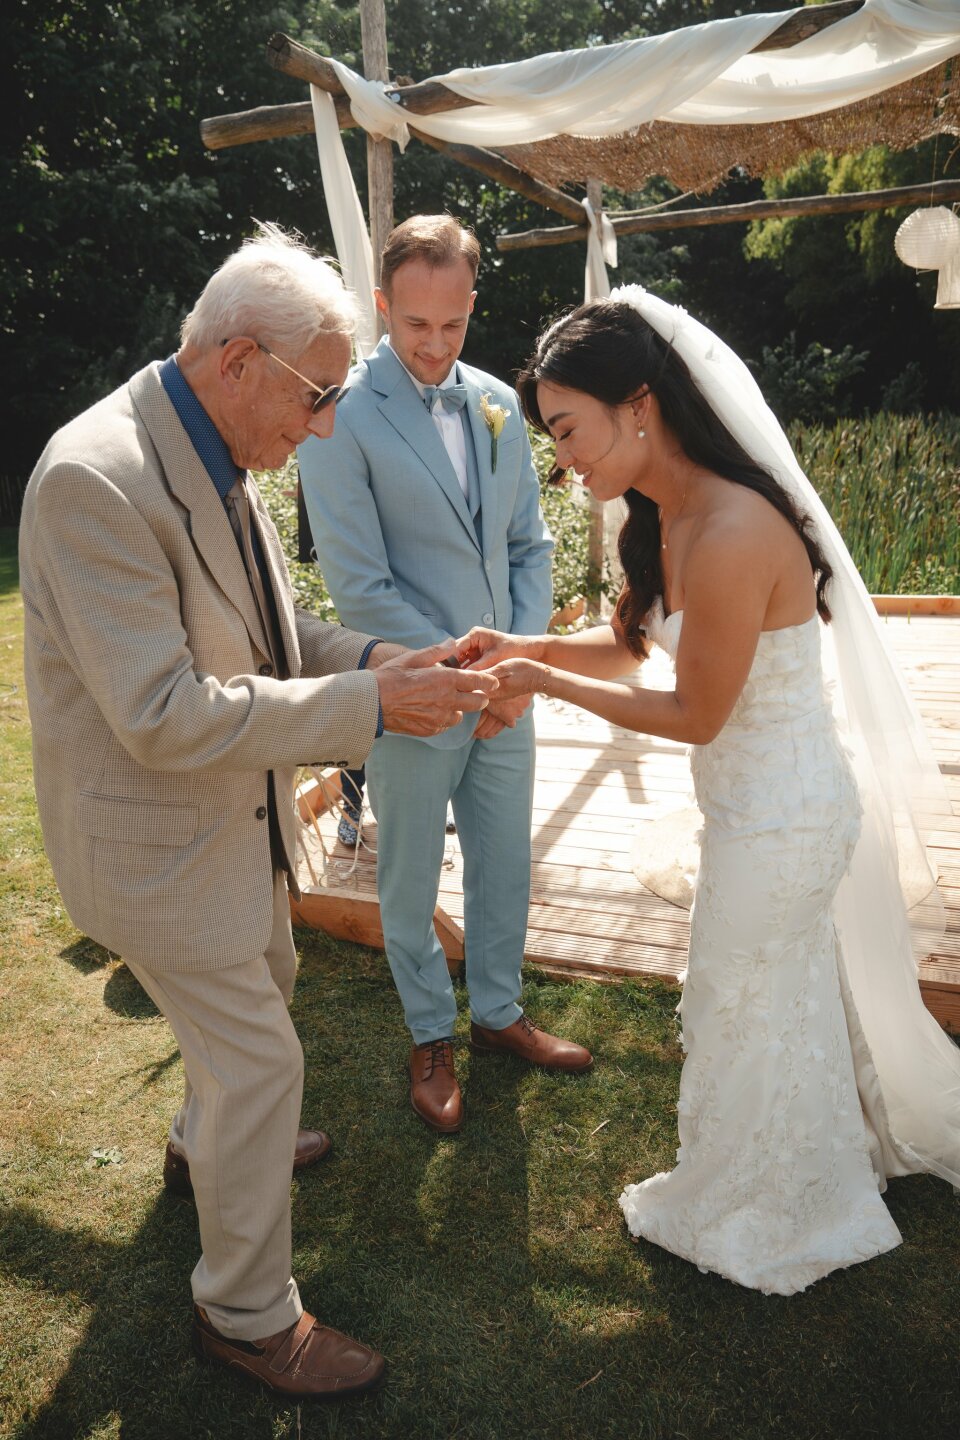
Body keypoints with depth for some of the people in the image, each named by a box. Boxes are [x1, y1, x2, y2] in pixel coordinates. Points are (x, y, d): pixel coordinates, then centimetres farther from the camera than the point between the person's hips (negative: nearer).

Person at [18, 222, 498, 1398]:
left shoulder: (215, 457, 1)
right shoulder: (95, 478, -28)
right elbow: (163, 716, -32)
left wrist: (365, 657, -7)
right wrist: (366, 708, -29)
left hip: (236, 813, 9)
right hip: (156, 836, -9)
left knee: (260, 983, 29)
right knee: (262, 1061, 3)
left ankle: (208, 1142, 58)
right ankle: (247, 1313, 29)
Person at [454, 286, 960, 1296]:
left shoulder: (731, 537, -31)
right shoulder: (668, 516, -2)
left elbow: (694, 715, -23)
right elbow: (623, 643, 6)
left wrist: (546, 683, -18)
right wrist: (522, 647, -9)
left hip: (777, 818, -9)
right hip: (783, 800, 9)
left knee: (747, 1011, 13)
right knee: (801, 986, 28)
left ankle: (753, 1218, 43)